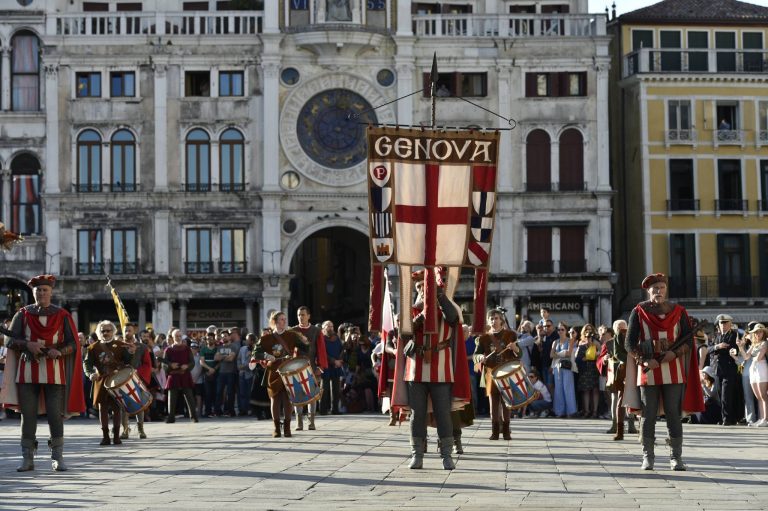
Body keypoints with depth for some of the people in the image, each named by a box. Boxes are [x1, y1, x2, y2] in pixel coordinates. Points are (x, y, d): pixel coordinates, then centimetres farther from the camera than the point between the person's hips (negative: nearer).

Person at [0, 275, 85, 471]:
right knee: (28, 414, 1)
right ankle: (28, 458, 7)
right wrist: (27, 344, -15)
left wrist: (59, 351, -16)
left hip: (54, 372, -1)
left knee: (55, 414, -4)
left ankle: (57, 457, 5)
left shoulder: (62, 315, 5)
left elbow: (73, 344, 4)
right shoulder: (22, 314, 8)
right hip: (28, 371, 1)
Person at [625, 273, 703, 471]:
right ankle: (648, 457, 8)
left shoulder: (678, 311, 9)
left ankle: (676, 457, 4)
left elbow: (689, 338, 6)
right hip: (648, 371, -1)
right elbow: (630, 343, 1)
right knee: (648, 415, 1)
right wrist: (644, 360, -14)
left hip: (673, 371, 1)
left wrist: (675, 353, -13)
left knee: (674, 415, -2)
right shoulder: (639, 312, 4)